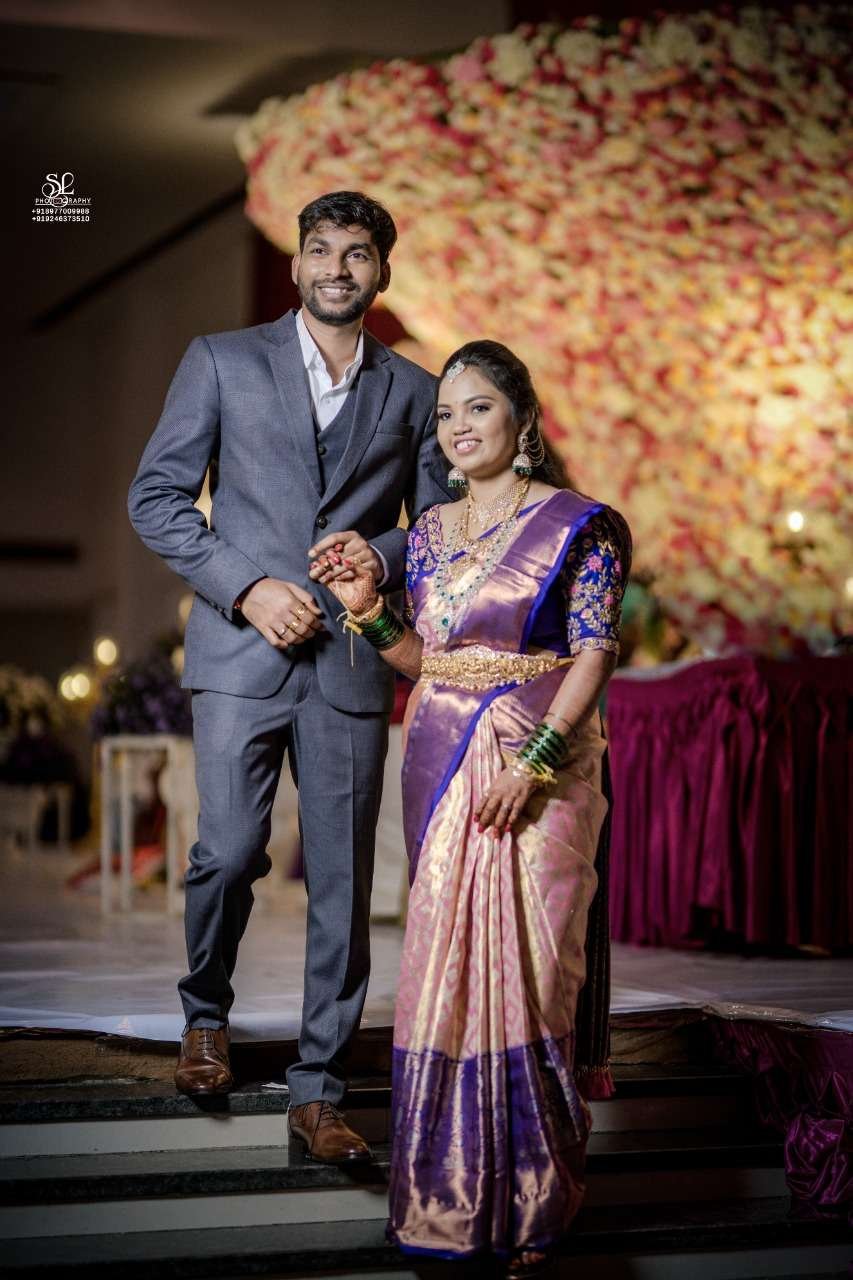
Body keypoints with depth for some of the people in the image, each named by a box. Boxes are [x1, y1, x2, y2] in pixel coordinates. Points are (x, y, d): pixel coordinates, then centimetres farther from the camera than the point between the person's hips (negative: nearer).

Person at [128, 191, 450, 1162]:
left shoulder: (413, 392, 13)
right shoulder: (222, 362, 7)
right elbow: (156, 496, 3)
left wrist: (383, 554, -7)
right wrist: (247, 586, -9)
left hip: (353, 663, 2)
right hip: (242, 652, -2)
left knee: (341, 882, 1)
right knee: (230, 853, -9)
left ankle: (318, 1091, 10)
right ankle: (206, 1015, 21)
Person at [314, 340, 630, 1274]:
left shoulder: (578, 524, -2)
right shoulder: (430, 532, 13)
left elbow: (594, 652, -9)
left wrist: (537, 757, -19)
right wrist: (368, 610, -1)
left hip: (540, 769, -5)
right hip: (441, 767, 5)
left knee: (527, 963, -6)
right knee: (446, 967, 4)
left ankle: (532, 1196, 6)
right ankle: (452, 1187, 15)